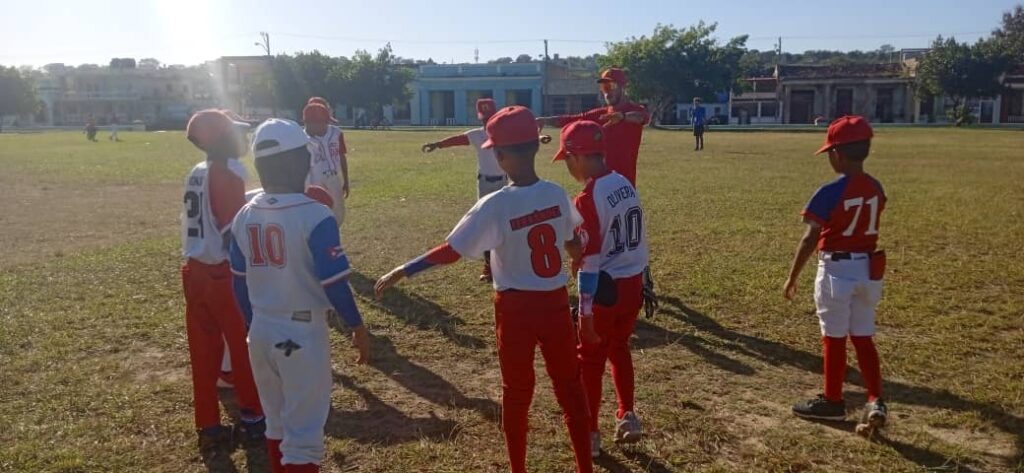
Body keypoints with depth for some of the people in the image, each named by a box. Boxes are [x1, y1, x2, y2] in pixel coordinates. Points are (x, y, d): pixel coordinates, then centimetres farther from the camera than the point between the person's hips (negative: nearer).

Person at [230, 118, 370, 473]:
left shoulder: (245, 216, 2)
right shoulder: (315, 216, -18)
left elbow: (240, 284, 9)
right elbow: (333, 283, -17)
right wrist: (358, 327, -4)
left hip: (261, 333, 7)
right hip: (303, 334, -6)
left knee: (277, 425, 22)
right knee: (303, 433, 3)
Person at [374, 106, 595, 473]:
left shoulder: (495, 205, -19)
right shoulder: (557, 194, -5)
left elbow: (450, 251, -20)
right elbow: (575, 247, 9)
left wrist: (402, 271, -10)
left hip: (516, 307, -3)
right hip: (556, 302, 4)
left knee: (517, 393, 14)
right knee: (570, 387, 16)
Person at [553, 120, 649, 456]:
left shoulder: (588, 199, -21)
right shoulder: (625, 184, 4)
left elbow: (589, 262, -20)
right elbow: (637, 239, 11)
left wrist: (585, 308, -14)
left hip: (606, 288, -7)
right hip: (633, 283, 8)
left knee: (590, 358, 10)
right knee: (619, 347, 25)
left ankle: (590, 432, 22)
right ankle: (627, 416, 29)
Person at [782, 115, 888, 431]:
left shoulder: (831, 192, -18)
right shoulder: (876, 188, 3)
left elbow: (810, 239, -17)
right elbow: (869, 228, 13)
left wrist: (792, 278, -11)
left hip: (836, 271, -6)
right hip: (868, 269, 6)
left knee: (834, 338, 7)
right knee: (863, 337, 15)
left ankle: (833, 401, 20)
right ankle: (875, 401, 9)